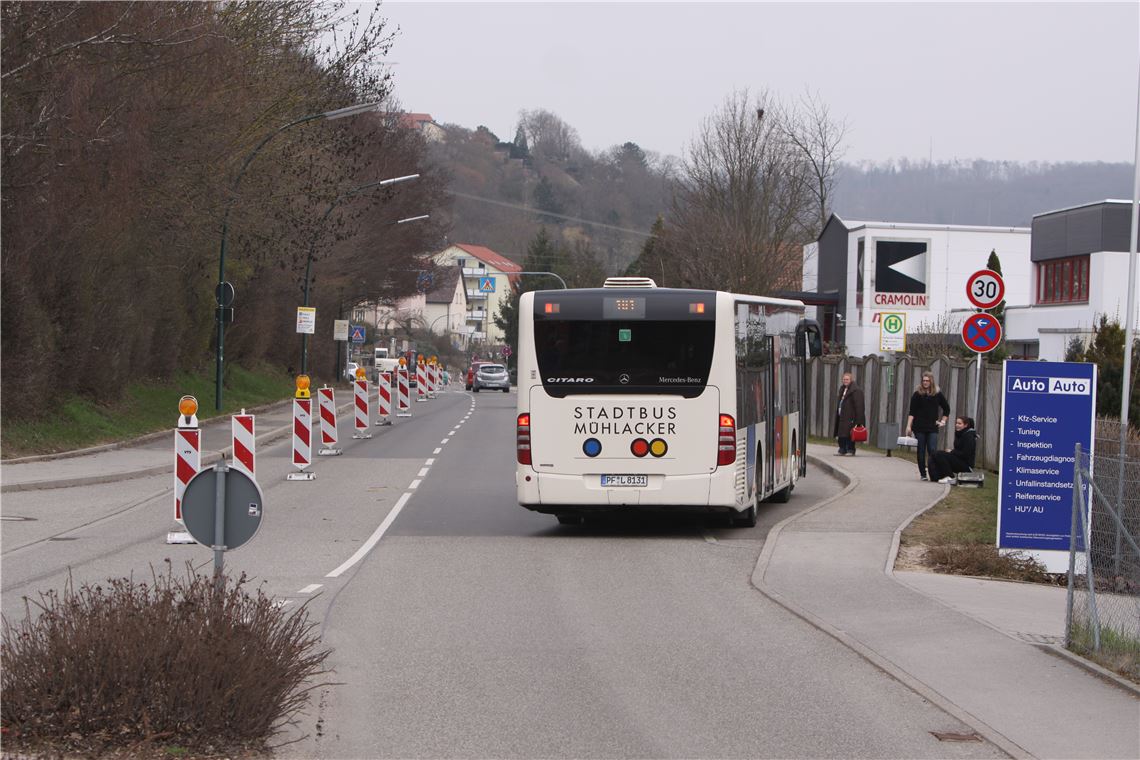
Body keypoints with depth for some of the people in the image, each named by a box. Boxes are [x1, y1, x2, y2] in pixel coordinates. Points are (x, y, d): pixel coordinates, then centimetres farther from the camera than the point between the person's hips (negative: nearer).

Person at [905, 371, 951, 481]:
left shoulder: (937, 395, 5)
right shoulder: (917, 394, 2)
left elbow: (946, 408, 18)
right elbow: (912, 412, -1)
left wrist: (943, 421, 10)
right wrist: (908, 426, -9)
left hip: (932, 428, 0)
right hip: (919, 428, 0)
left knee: (933, 451, -12)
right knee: (921, 452, 3)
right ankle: (923, 474, 10)